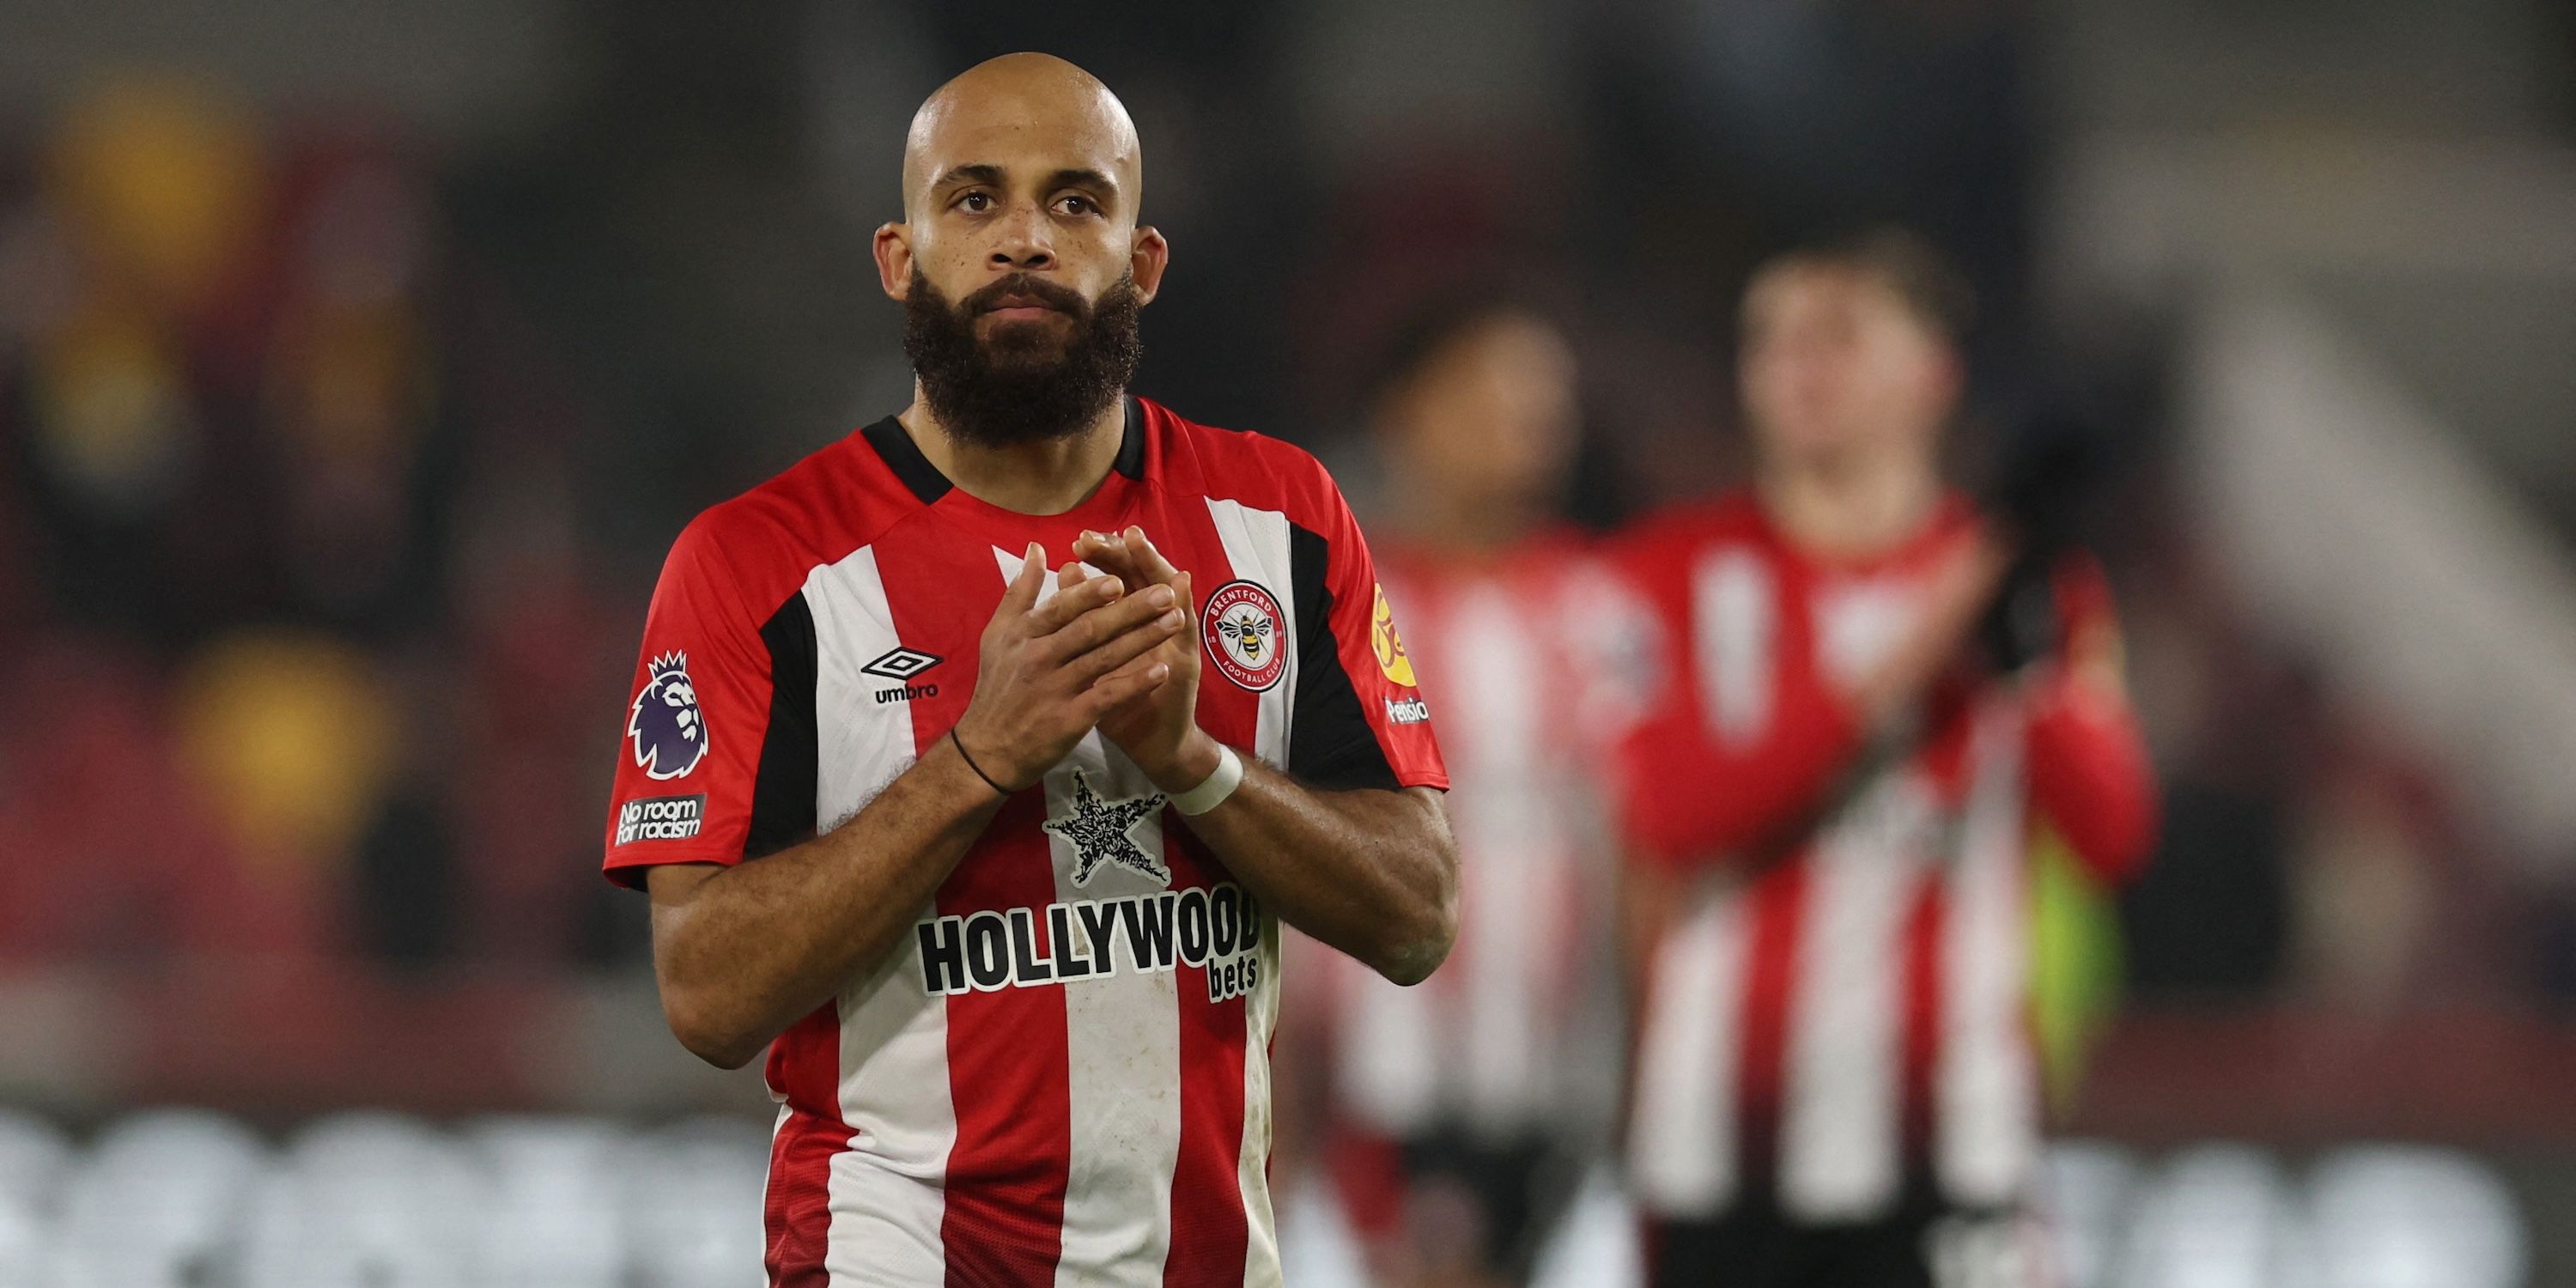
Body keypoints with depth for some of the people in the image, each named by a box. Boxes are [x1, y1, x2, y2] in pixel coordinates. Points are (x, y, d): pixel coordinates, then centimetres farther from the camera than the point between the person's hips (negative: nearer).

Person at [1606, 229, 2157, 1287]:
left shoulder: (2022, 581, 6)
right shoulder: (1679, 575, 5)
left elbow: (2114, 835, -6)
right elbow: (1672, 814, -12)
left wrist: (2033, 673, -23)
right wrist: (1893, 673, -18)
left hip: (1942, 1128, -1)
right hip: (1724, 1131, 1)